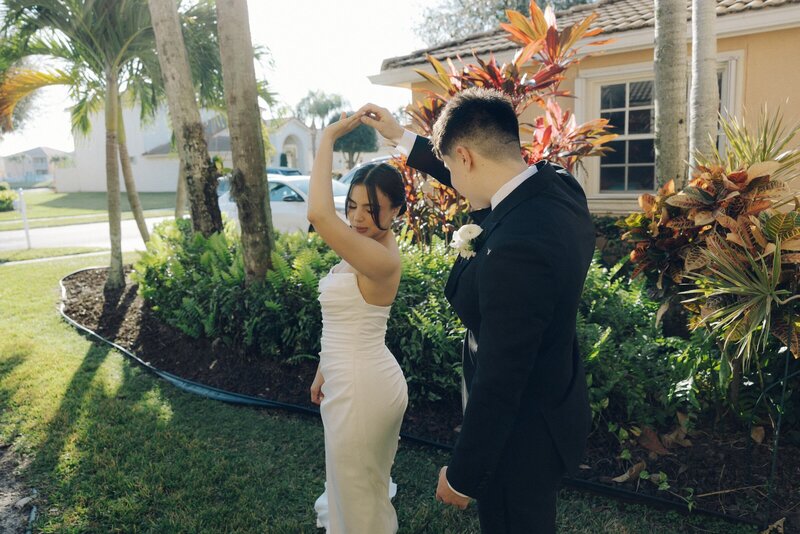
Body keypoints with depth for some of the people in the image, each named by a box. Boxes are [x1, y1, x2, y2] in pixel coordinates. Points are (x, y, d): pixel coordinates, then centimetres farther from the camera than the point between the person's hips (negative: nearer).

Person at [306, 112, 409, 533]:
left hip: (361, 387, -9)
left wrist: (328, 139, -31)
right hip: (357, 379, 9)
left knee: (358, 494, 12)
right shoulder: (365, 253, 4)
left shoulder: (380, 259, -27)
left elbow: (318, 215, -40)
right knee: (363, 483, 29)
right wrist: (325, 371, 20)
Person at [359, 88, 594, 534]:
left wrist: (461, 477, -14)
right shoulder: (558, 184, -9)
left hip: (521, 438, -8)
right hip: (557, 404, 8)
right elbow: (479, 180, 11)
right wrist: (402, 137, 19)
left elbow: (498, 385, -29)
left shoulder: (516, 249, -36)